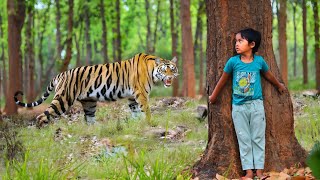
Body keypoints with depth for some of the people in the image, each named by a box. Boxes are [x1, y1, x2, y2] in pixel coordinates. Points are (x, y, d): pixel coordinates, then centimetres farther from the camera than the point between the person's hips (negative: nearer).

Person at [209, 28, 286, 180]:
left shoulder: (259, 61, -6)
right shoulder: (233, 61, -8)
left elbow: (269, 76, 15)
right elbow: (223, 80, 6)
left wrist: (279, 86, 31)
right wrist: (213, 97, 16)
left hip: (256, 105, 0)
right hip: (239, 107, 0)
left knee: (258, 138, 4)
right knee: (244, 139, 3)